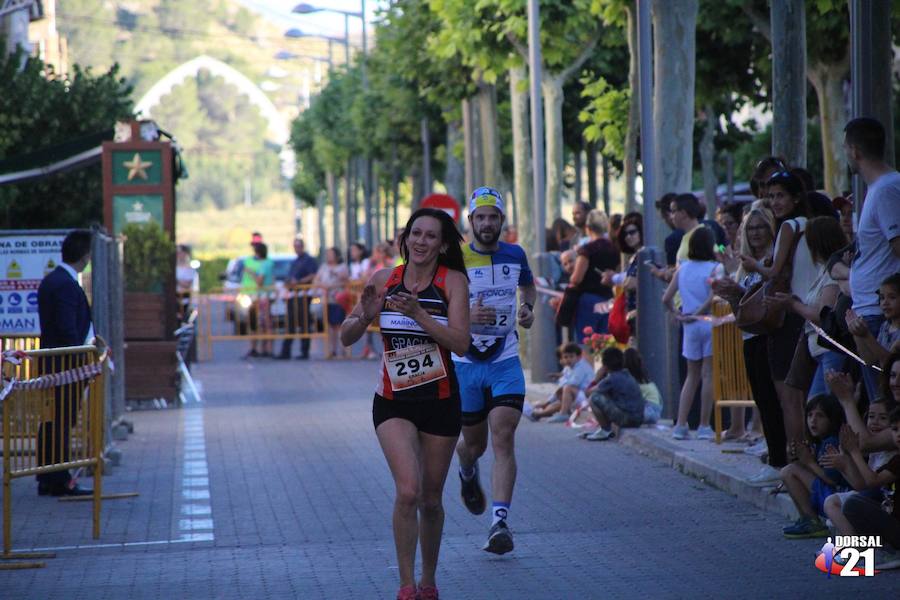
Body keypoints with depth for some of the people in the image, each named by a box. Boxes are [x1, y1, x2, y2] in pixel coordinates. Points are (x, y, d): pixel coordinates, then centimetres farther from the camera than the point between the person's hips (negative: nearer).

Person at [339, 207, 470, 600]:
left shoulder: (453, 281, -6)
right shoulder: (384, 280, 0)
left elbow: (461, 344, -17)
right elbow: (346, 337, 6)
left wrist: (418, 314, -27)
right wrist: (365, 316, -16)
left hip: (440, 402, 0)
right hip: (393, 402, 0)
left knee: (430, 501, 10)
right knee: (407, 491, -18)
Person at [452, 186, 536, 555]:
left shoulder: (514, 255, 3)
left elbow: (528, 284, 25)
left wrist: (528, 307, 3)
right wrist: (466, 314, -27)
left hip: (505, 361, 1)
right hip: (465, 362, -1)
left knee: (503, 438, -14)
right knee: (475, 444, 11)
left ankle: (500, 522, -18)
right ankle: (467, 474, 49)